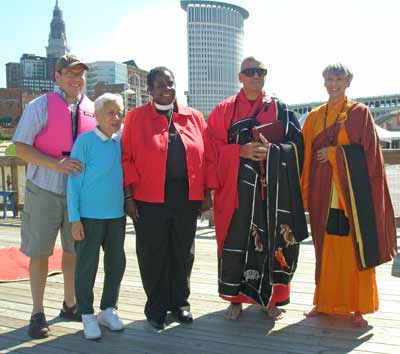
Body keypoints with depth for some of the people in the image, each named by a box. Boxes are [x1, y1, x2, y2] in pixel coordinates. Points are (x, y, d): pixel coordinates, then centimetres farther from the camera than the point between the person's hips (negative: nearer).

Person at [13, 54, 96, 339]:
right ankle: (38, 313, 20)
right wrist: (55, 164, -23)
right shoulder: (40, 106, -5)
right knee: (39, 252, 5)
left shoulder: (92, 110, 6)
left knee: (74, 250, 13)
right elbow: (21, 147, -9)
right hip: (44, 191, -3)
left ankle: (70, 305, 32)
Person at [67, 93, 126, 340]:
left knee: (117, 263, 12)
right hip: (90, 215, -5)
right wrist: (74, 218, -10)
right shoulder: (85, 141, -9)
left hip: (117, 214, 5)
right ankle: (87, 315, 22)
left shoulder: (121, 141, 5)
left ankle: (108, 309, 29)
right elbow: (74, 182, -8)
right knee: (87, 266, 5)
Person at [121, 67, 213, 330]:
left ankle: (179, 302, 32)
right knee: (153, 255, 7)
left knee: (183, 253, 13)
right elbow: (126, 159, -3)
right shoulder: (136, 117, 1)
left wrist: (206, 191, 3)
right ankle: (156, 308, 25)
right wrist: (129, 195, -8)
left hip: (187, 200, 3)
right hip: (150, 201, -2)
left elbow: (205, 156, 7)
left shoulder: (194, 117, 8)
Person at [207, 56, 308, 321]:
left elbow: (296, 143, 3)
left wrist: (271, 150, -15)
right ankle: (236, 298, 16)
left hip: (274, 187, 1)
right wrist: (240, 151, -14)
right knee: (236, 240, -1)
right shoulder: (224, 110, 8)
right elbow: (214, 146, 2)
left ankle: (269, 298, 20)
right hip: (238, 188, -1)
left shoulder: (279, 108, 10)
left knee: (272, 241, 3)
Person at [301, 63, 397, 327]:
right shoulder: (315, 117, 12)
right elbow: (307, 155, 9)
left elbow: (368, 151, -6)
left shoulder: (360, 113, 2)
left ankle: (358, 307, 12)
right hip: (324, 194, 3)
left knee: (356, 249, 0)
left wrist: (334, 153, -11)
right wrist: (306, 192, 2)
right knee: (326, 249, 8)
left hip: (353, 191, -3)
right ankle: (326, 302, 20)